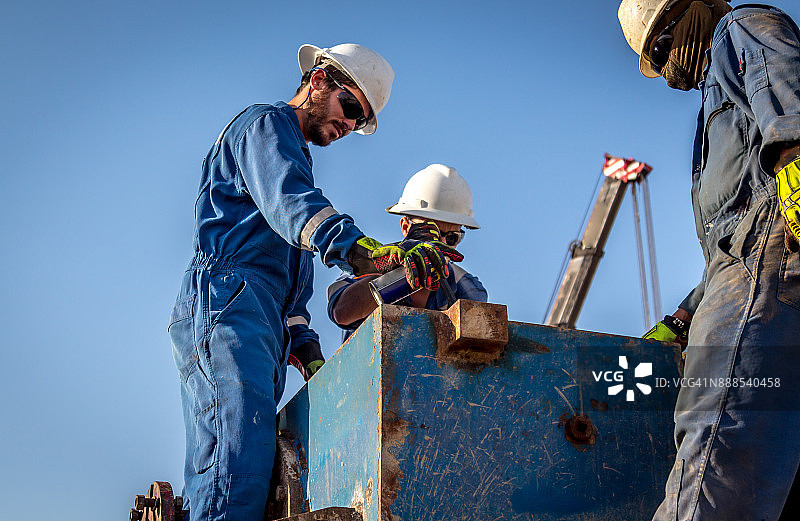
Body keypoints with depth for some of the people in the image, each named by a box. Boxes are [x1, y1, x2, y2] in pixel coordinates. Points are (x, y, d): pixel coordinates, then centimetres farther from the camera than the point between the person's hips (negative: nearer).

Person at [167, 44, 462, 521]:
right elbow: (291, 204, -18)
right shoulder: (265, 124, 5)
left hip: (266, 324, 10)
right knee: (243, 450, -28)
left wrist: (304, 345, 19)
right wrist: (371, 253, -35)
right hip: (227, 306, -10)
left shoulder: (295, 158, 35)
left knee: (214, 472, 0)